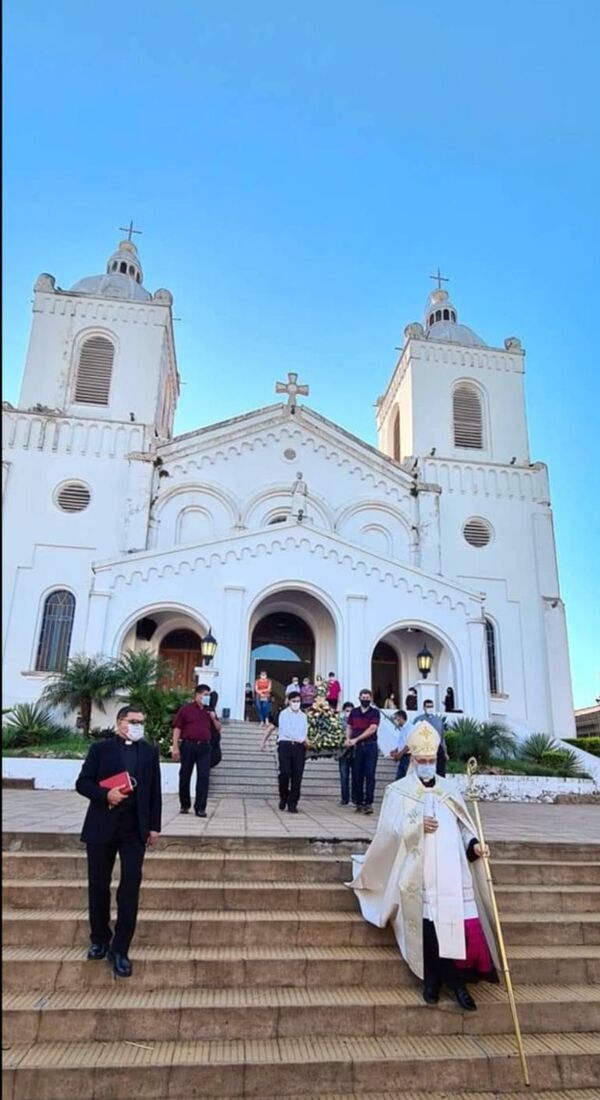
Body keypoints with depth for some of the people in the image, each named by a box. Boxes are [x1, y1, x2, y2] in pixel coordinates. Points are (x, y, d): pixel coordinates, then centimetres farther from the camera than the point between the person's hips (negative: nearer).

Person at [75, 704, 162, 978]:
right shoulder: (100, 748, 0)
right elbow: (82, 783, -2)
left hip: (135, 828, 1)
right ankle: (100, 940, 32)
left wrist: (154, 826, 2)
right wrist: (105, 794, -20)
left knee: (130, 888, -1)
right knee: (98, 886, 11)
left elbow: (154, 790, 6)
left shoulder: (149, 751, 5)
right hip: (102, 825, 0)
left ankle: (119, 950, 10)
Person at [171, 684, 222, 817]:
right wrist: (175, 746, -11)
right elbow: (177, 728, -3)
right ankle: (184, 805, 23)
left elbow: (218, 729, 19)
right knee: (185, 776, 7)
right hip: (188, 746, -3)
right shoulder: (186, 709, 2)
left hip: (205, 747, 3)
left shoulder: (209, 711, 15)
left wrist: (214, 719, 0)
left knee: (204, 777, -3)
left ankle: (200, 807, 2)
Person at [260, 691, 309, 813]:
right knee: (285, 772, -13)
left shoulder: (303, 717, 17)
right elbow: (271, 727, 5)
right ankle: (283, 797, 13)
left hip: (299, 747, 3)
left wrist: (306, 741, 0)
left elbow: (305, 734, 18)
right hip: (285, 745, -3)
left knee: (297, 776, -2)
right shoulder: (282, 714, 6)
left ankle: (292, 803, 7)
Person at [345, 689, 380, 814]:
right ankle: (358, 802, 13)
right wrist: (348, 739, -4)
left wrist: (356, 739, -12)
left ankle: (368, 803, -4)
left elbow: (372, 729, -10)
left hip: (370, 746, -3)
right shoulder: (354, 712, 11)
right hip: (356, 747, 3)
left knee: (370, 775, -6)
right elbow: (349, 727, 16)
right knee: (356, 776, 5)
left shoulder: (375, 712, 1)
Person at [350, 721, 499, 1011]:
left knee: (463, 923, -4)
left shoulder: (448, 791, 14)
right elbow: (389, 832, -3)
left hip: (452, 872, 3)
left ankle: (457, 980, 14)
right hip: (419, 875, -3)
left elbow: (462, 828, 14)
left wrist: (474, 845, -5)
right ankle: (432, 980, 18)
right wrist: (417, 826, -17)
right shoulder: (398, 792, 2)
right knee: (428, 926, -3)